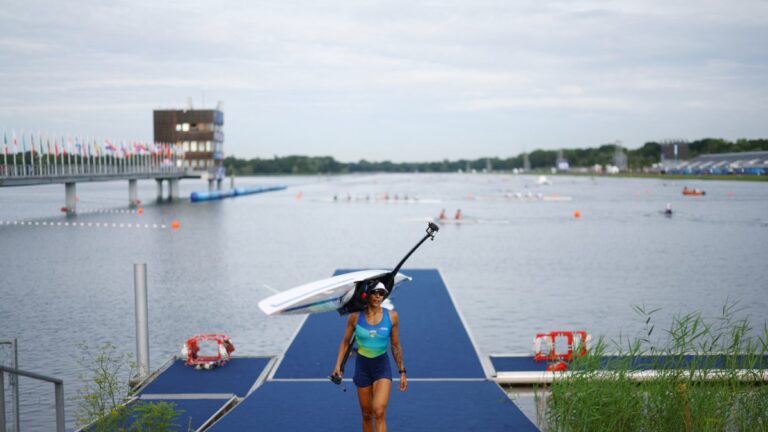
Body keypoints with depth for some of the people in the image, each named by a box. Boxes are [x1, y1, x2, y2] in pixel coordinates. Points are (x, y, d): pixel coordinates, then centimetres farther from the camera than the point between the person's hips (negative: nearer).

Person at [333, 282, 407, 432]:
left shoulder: (392, 316, -6)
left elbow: (396, 346, 4)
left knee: (379, 412, -18)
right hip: (362, 365, 1)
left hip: (382, 366, -1)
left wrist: (402, 371, 5)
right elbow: (345, 342, 5)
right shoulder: (355, 316, -7)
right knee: (366, 415, 9)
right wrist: (338, 365, -4)